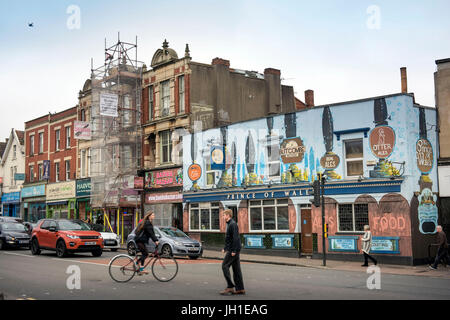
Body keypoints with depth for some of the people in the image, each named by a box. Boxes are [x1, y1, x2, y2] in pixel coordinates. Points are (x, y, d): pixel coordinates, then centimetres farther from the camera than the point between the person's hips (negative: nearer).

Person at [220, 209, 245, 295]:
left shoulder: (233, 224, -14)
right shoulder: (229, 224, 18)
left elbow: (235, 238, -21)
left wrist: (234, 250, -22)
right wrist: (225, 248, 24)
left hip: (234, 250, -10)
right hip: (232, 250, 10)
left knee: (224, 266, -9)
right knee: (236, 269, 9)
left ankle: (230, 287, -8)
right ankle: (240, 289, 11)